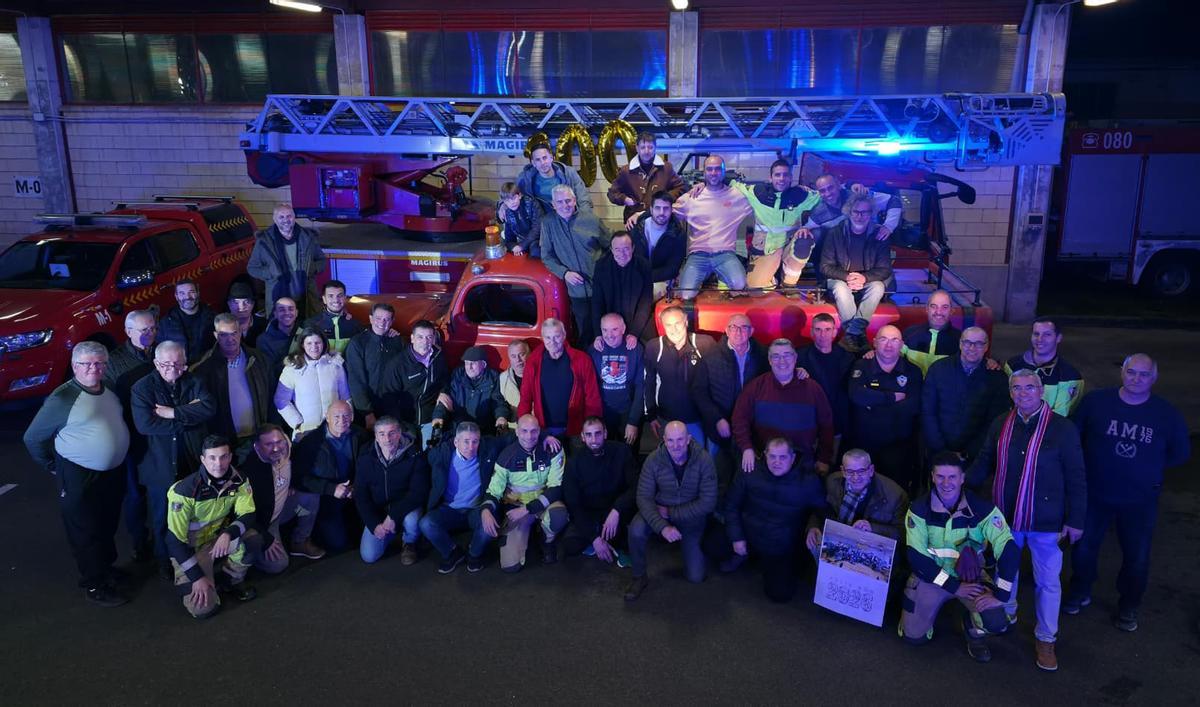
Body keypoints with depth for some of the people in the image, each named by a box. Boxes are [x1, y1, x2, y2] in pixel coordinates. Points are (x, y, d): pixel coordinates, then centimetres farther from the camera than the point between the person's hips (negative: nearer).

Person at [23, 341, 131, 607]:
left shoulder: (110, 390, 2)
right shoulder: (63, 399, -17)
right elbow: (33, 438, -7)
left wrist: (117, 456, 14)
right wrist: (53, 466, -1)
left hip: (114, 471, 7)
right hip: (79, 476, -6)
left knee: (108, 525, 22)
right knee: (86, 532, 7)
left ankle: (106, 568, 42)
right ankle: (95, 587, 20)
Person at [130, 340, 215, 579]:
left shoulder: (194, 383, 3)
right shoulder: (142, 388, -7)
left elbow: (210, 407, -15)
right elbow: (145, 424, -21)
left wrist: (174, 413, -21)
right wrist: (189, 416, -18)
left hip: (194, 464, 2)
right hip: (161, 467, -2)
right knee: (162, 520, 14)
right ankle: (165, 562, 35)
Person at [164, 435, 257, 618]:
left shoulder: (238, 481, -13)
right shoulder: (184, 491, -25)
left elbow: (248, 516, -15)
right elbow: (174, 541, -20)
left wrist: (228, 534, -37)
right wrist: (197, 577, -22)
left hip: (219, 539, 3)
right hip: (189, 549, -3)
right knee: (203, 609, -20)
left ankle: (232, 579, 0)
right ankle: (186, 581, 14)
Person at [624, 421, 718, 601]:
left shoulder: (703, 460, -21)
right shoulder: (654, 460, -18)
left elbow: (708, 503, -20)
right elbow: (644, 497, -19)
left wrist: (670, 512, -20)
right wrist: (662, 526, -33)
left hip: (691, 517, 0)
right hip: (660, 512, 0)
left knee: (696, 577, -1)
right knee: (636, 530, -33)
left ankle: (688, 546, 33)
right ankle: (639, 577, -6)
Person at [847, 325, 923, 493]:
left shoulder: (912, 371, 5)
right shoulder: (862, 366, 3)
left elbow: (914, 406, -11)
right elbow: (856, 395, -16)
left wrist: (873, 405, -11)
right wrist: (893, 397, -13)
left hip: (899, 447, 0)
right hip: (864, 446, 0)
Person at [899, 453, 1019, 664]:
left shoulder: (982, 509, -17)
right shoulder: (919, 509, -16)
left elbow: (1010, 551, -19)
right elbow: (916, 557, -16)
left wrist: (1000, 595, -26)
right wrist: (954, 587, -19)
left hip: (971, 577, 0)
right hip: (931, 574, 1)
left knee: (997, 622, -25)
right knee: (913, 636, -5)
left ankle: (974, 630, 13)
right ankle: (938, 604, 27)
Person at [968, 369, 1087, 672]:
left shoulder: (1063, 428, -13)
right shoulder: (1001, 425, -2)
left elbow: (1076, 479, -7)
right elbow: (984, 463, 10)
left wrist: (1075, 520, -6)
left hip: (1045, 521, -3)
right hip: (1006, 516, 3)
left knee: (1047, 581, 9)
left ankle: (1046, 639, 27)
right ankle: (1005, 613, 47)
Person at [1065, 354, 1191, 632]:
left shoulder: (1167, 414, -9)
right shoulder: (1095, 401, -12)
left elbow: (1180, 453, 5)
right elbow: (1074, 436, -1)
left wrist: (1149, 468, 2)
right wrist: (1093, 463, -1)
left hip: (1140, 500, 0)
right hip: (1094, 494, 0)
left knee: (1137, 557, 12)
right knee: (1084, 547, 15)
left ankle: (1128, 606, 35)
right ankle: (1080, 592, 39)